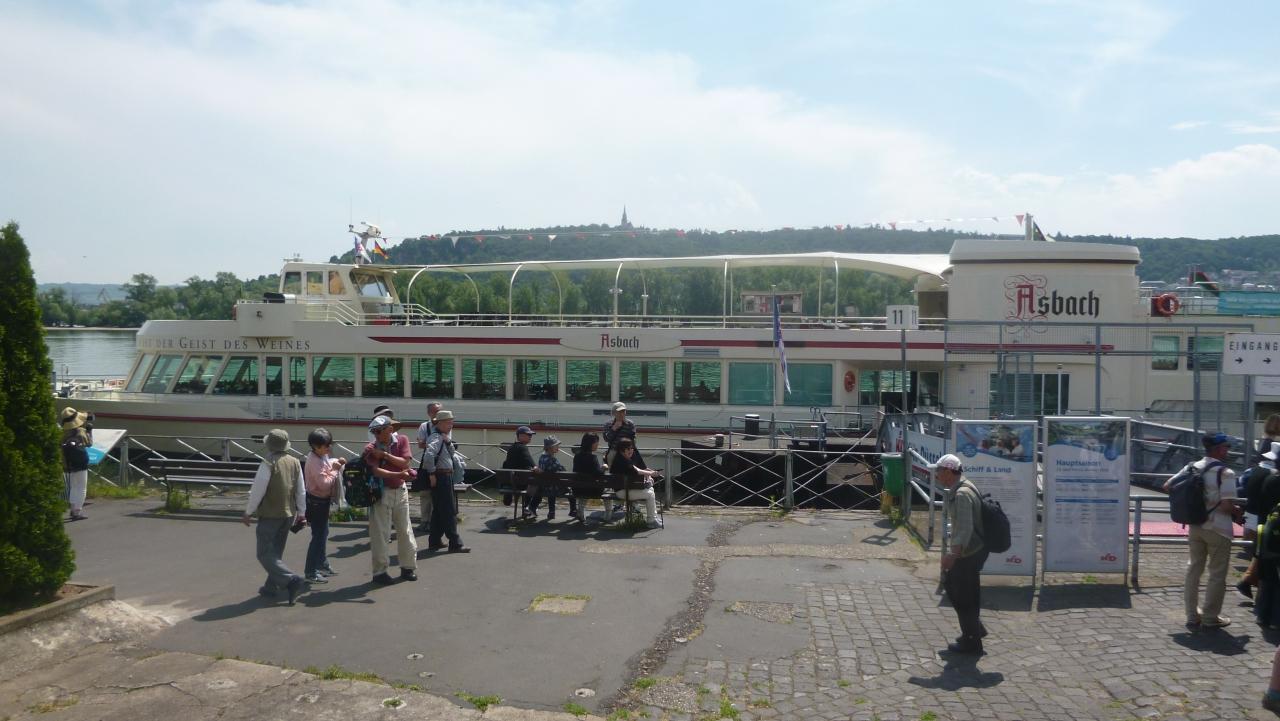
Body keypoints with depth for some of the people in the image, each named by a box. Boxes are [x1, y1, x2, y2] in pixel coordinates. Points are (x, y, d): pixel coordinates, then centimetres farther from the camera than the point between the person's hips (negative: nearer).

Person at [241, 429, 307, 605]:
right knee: (277, 551, 19)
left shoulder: (268, 464, -17)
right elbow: (301, 491, 8)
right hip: (289, 514, 7)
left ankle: (291, 580, -17)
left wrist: (248, 512, -3)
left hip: (270, 515, -7)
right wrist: (300, 512, 18)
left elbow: (257, 491, -14)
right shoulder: (295, 463, 3)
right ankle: (271, 586, 23)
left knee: (265, 554, -2)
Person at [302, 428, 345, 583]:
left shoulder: (321, 457, 4)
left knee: (323, 534, 22)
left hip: (321, 500, 10)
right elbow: (324, 483, -28)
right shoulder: (315, 462, -25)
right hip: (317, 502, -10)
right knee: (318, 536, -5)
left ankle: (322, 565, 36)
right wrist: (335, 470, -18)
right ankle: (310, 573, 2)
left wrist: (336, 463, -2)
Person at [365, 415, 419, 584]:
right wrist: (399, 474, -32)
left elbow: (405, 463, -12)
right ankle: (380, 571, 7)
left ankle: (408, 567, 23)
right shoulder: (370, 449, -8)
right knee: (380, 533, -2)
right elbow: (376, 471, -22)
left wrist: (385, 454, -19)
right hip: (381, 492, -3)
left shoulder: (402, 440, -1)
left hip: (400, 491, 3)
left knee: (405, 530, 10)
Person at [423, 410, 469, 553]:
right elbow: (428, 456, -30)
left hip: (446, 476, 10)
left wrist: (448, 441, -2)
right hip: (441, 477, -10)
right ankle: (455, 544, -3)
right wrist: (432, 474, -22)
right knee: (449, 511, -6)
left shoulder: (443, 437, 15)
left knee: (438, 510, 15)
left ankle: (434, 542, 23)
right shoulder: (437, 438, -16)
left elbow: (451, 453, 15)